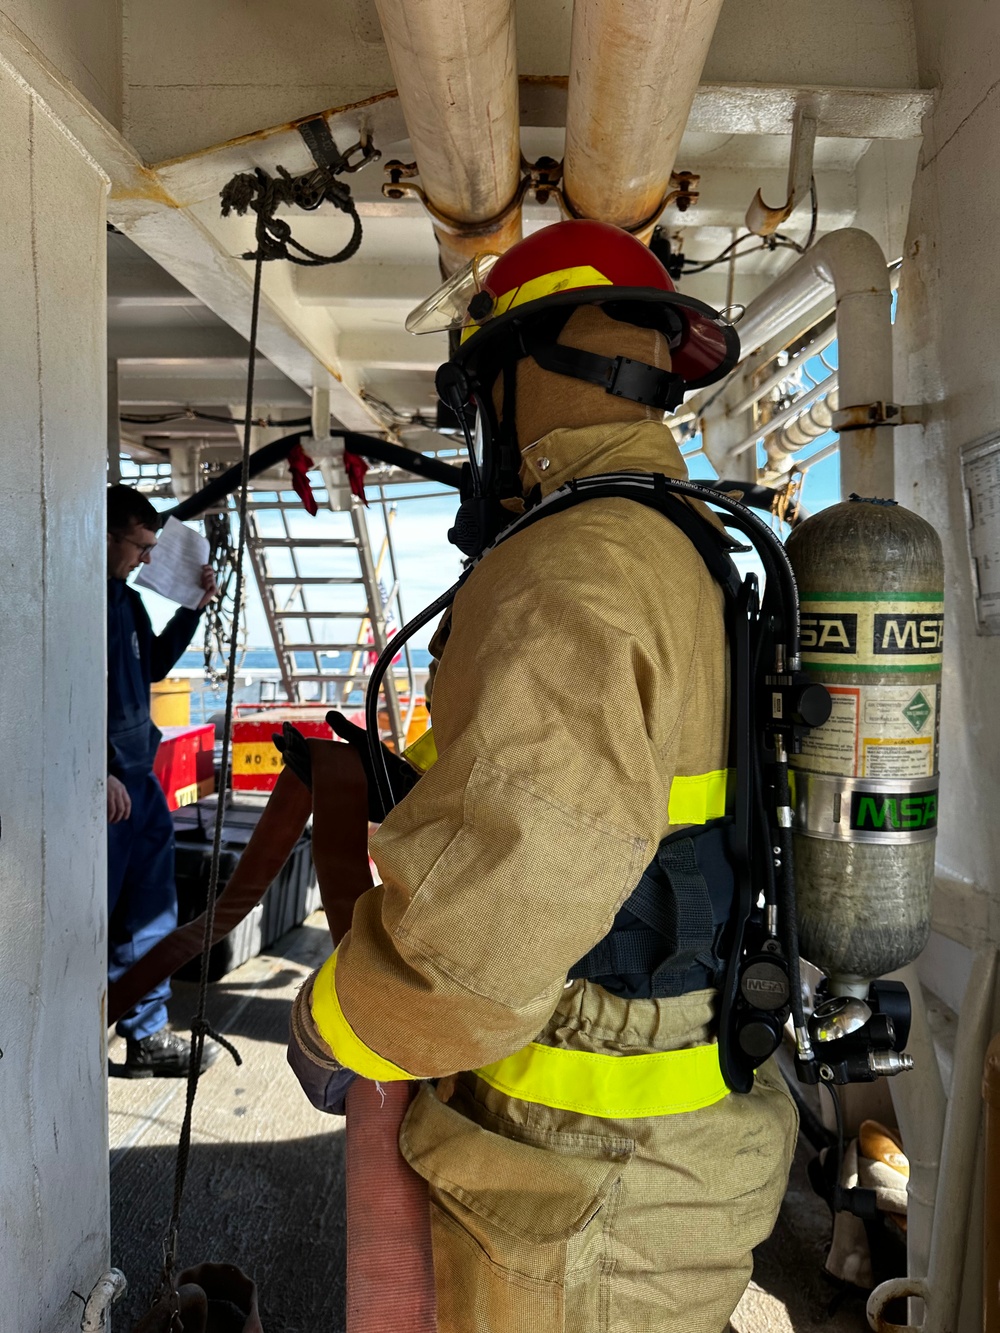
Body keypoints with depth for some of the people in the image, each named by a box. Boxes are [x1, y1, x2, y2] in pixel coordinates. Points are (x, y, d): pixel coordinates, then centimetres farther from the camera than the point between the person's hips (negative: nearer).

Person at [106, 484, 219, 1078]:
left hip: (139, 780, 9)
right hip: (106, 787, -9)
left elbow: (153, 667, 26)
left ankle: (148, 1036, 26)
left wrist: (194, 609, 17)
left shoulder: (127, 600, 14)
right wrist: (101, 773, -20)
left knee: (150, 916, 14)